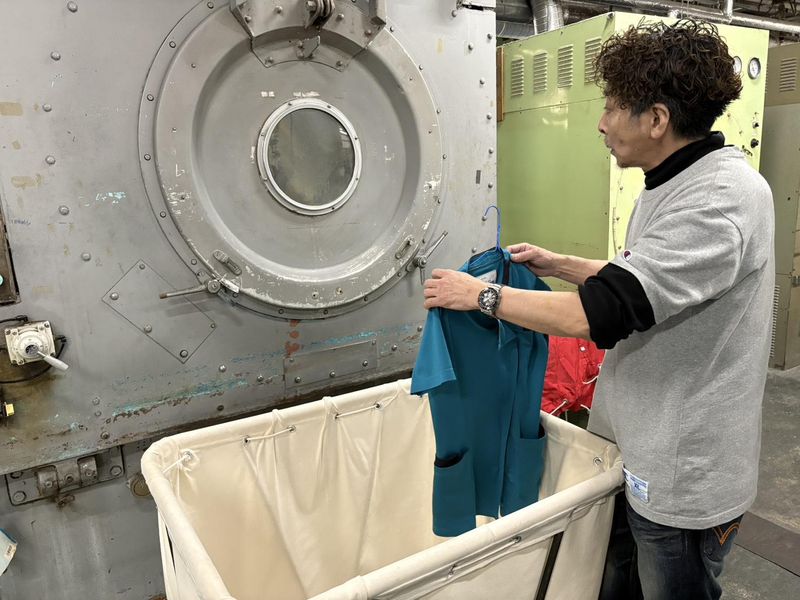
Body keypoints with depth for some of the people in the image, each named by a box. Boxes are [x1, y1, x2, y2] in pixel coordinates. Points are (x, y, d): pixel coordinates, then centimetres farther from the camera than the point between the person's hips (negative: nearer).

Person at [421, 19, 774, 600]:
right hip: (637, 453, 9)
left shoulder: (723, 198, -26)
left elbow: (599, 313, -31)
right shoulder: (672, 185, 7)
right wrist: (558, 264, 9)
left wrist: (482, 294, -20)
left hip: (683, 477, -9)